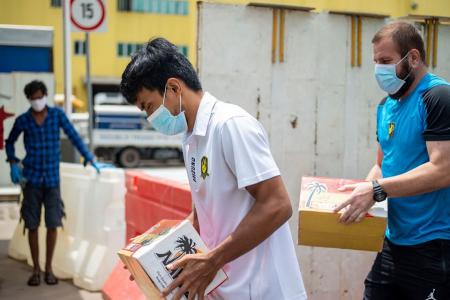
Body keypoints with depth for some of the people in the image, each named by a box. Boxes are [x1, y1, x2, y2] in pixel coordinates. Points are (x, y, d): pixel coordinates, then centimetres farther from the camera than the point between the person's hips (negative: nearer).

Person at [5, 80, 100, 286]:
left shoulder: (57, 115, -2)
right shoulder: (22, 120, 0)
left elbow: (74, 137, 3)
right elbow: (10, 142, 15)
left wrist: (89, 158, -2)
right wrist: (13, 164, 2)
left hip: (52, 178, 0)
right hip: (32, 179, 0)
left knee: (53, 224, -1)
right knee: (32, 226, 3)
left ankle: (49, 269, 13)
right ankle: (36, 270, 15)